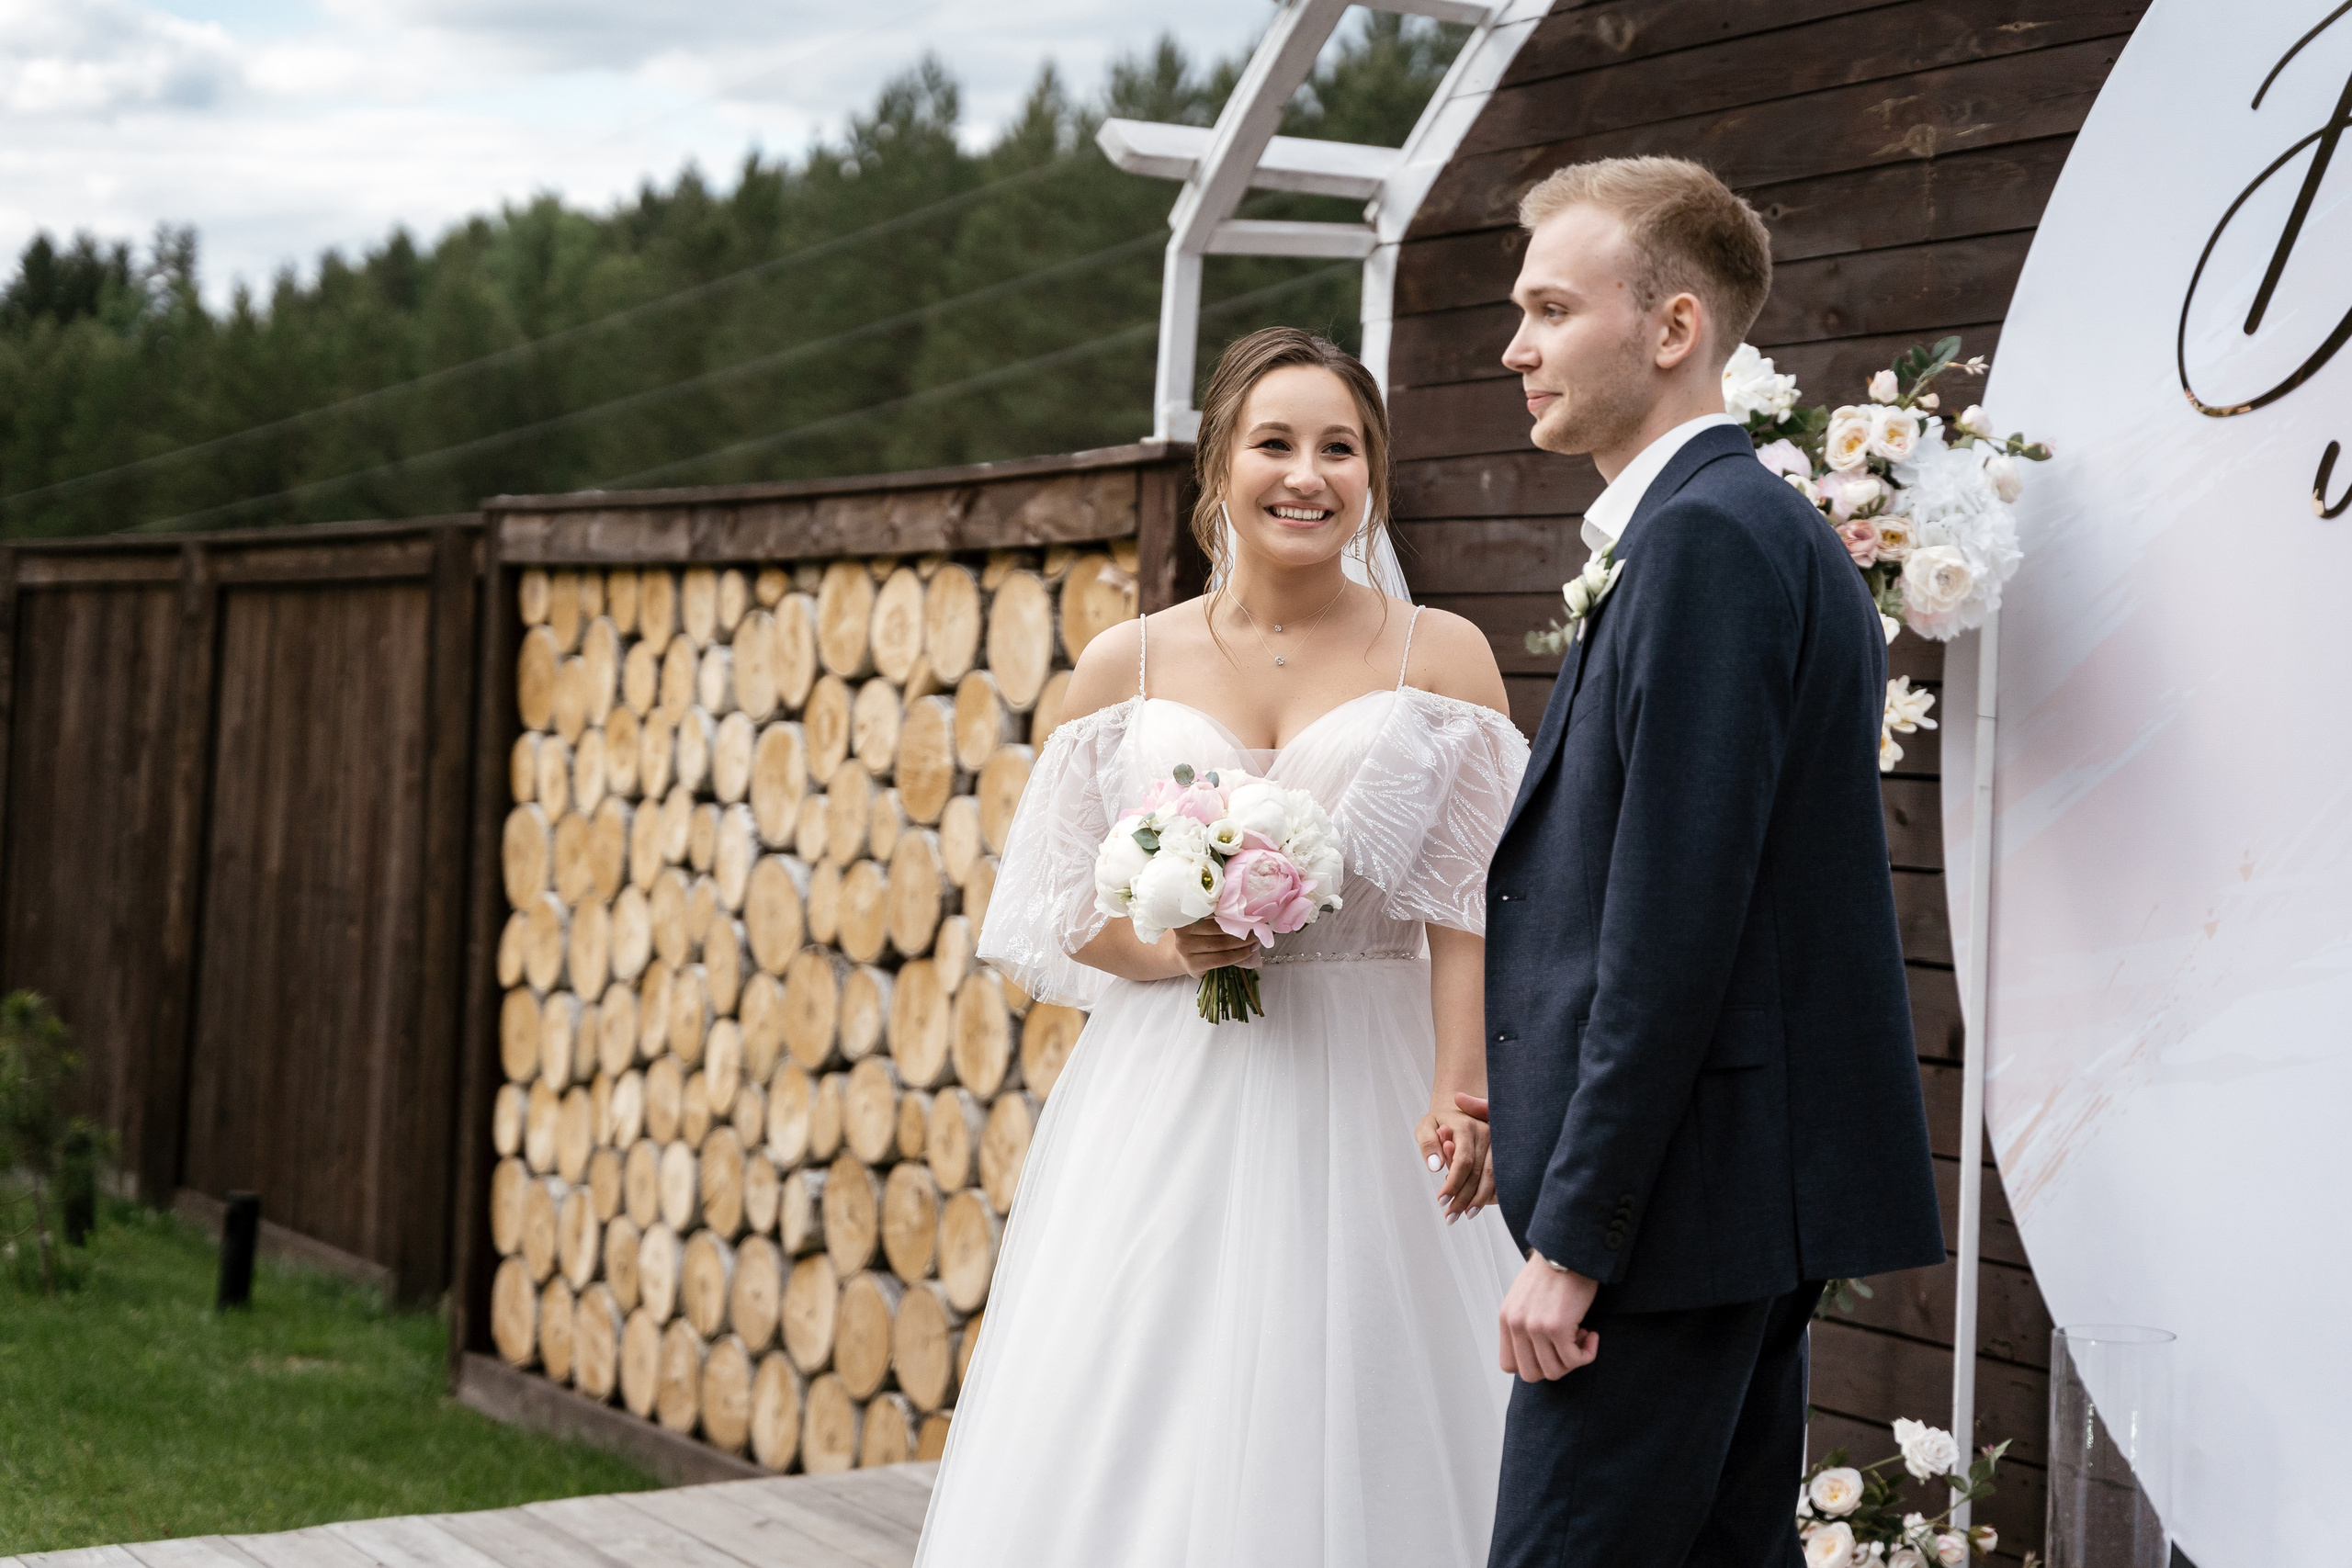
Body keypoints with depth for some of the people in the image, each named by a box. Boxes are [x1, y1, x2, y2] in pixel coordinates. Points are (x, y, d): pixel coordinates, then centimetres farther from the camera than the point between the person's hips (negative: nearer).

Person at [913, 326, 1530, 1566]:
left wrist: (1460, 1094, -20)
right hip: (1169, 1102, 1)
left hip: (1368, 1094, -1)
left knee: (1356, 1434, 0)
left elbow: (1470, 904, -6)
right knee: (1133, 1444, 1)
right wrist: (1169, 951, -12)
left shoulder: (1440, 657, 2)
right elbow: (1064, 904, 9)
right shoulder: (1125, 666, 6)